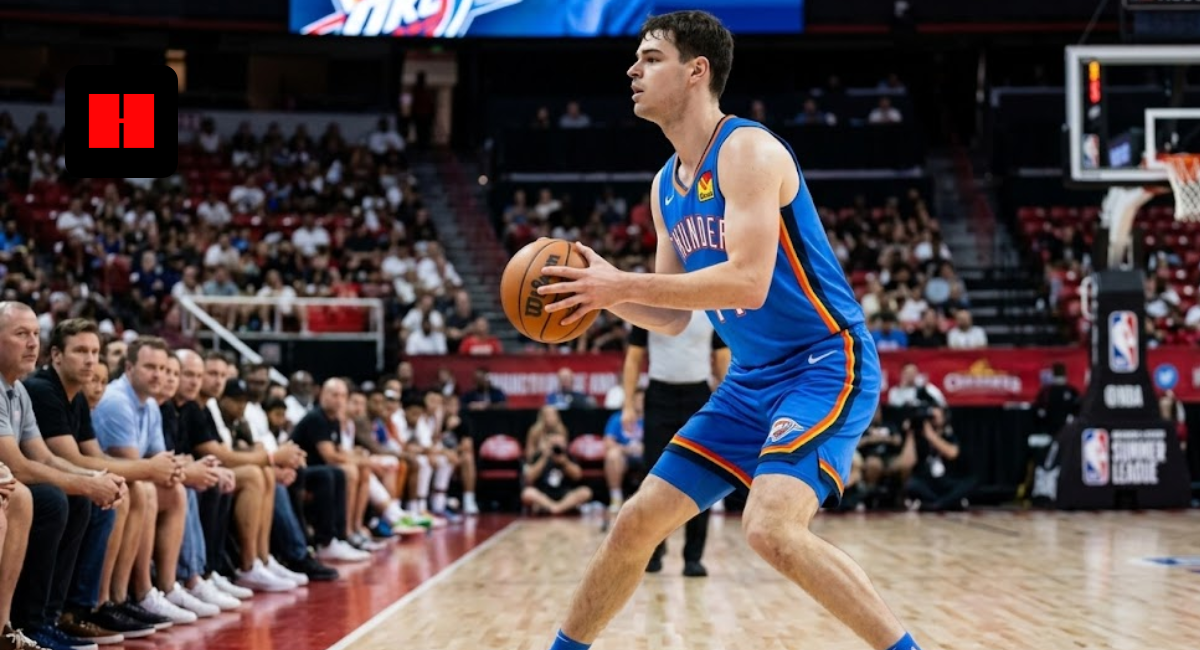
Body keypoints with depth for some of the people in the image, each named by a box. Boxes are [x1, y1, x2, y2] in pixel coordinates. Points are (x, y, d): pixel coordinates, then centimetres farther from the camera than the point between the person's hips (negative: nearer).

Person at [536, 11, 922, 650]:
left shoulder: (747, 149, -15)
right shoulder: (666, 185, 11)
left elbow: (748, 282, -27)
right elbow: (674, 317, 15)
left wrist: (624, 285, -22)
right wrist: (603, 292, -3)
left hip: (824, 364, -9)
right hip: (752, 379, 9)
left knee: (771, 528, -28)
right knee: (637, 522, 8)